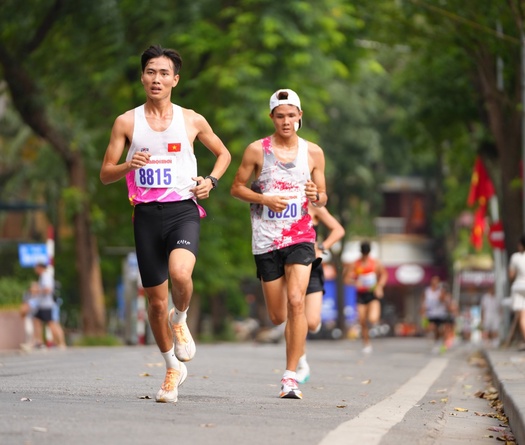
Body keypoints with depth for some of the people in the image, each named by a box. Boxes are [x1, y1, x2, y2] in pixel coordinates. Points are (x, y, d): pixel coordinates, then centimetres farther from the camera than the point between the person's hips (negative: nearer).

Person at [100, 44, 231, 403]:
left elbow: (223, 153, 20)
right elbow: (105, 175, 7)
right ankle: (173, 369, 25)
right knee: (156, 299, 5)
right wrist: (128, 166, -14)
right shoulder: (127, 122, 5)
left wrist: (211, 181, 2)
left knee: (179, 273, -31)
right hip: (146, 215, 2)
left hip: (183, 211, -2)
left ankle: (181, 319, 3)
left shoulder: (191, 120, 5)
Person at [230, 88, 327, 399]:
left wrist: (316, 197, -12)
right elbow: (237, 188, 6)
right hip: (266, 241, 0)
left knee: (296, 302, -18)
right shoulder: (257, 150, 0)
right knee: (277, 316, 5)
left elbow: (323, 199, 12)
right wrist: (265, 199, -11)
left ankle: (291, 377, -14)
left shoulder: (313, 152, 5)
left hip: (300, 236, 0)